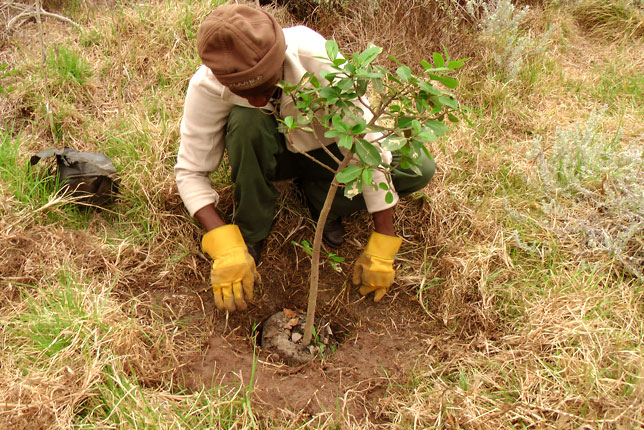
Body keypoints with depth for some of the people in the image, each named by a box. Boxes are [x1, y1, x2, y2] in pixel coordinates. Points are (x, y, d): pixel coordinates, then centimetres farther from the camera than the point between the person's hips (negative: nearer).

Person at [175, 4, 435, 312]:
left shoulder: (315, 56, -35)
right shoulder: (206, 87, -29)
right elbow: (189, 172, -23)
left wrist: (381, 248, -31)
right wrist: (226, 248, -38)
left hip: (325, 150, 0)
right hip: (269, 158, 0)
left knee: (419, 170, -22)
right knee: (246, 121, -36)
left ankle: (321, 198, 0)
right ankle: (251, 233, -13)